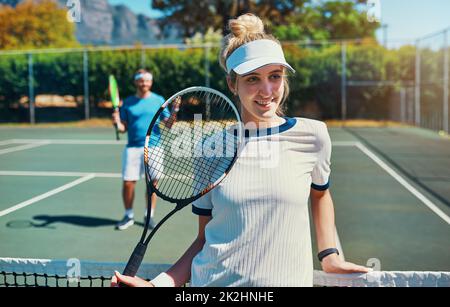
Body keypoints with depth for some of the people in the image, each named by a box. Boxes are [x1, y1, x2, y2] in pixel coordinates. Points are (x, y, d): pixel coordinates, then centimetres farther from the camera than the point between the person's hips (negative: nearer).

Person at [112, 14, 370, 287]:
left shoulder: (312, 136, -7)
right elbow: (204, 239, -2)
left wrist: (329, 254, 9)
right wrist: (157, 283, -11)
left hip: (289, 279, 1)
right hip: (212, 280, 0)